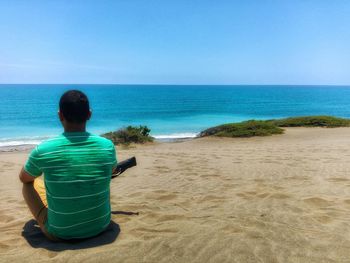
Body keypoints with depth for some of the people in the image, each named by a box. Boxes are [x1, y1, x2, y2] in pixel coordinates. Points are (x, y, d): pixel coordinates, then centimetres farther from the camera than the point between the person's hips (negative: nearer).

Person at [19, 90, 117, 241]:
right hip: (101, 226, 2)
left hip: (59, 233, -2)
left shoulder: (42, 150, -18)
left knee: (31, 183, 20)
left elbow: (23, 178, 6)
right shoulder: (107, 146, -13)